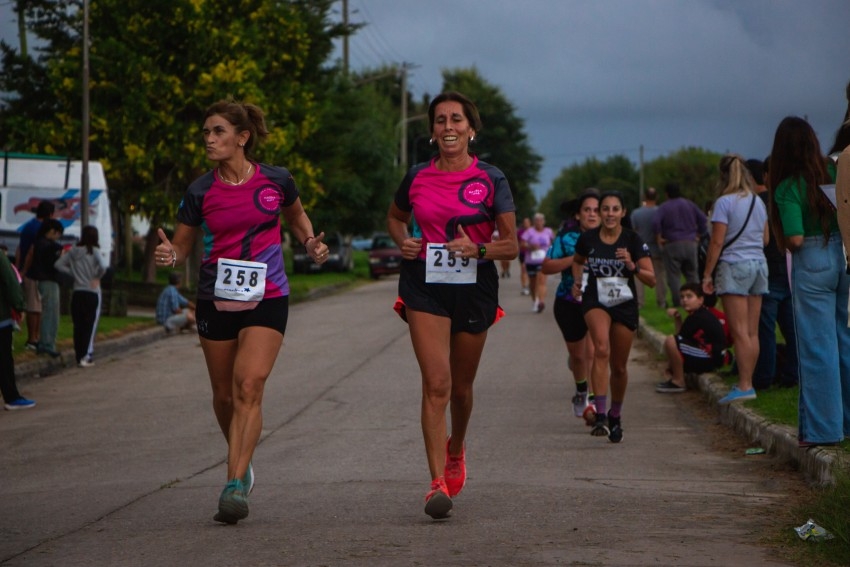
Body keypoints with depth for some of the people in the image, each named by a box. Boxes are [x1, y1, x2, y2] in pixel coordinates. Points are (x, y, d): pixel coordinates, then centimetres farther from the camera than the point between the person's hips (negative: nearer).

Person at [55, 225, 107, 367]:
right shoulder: (93, 251, -9)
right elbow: (102, 266, -24)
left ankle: (79, 356, 11)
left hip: (77, 293, 4)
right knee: (90, 325, 0)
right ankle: (85, 357, -8)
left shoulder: (73, 251, 4)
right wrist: (97, 277, -7)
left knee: (78, 326, 9)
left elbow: (59, 264, 2)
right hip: (92, 293, -4)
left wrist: (73, 273, 6)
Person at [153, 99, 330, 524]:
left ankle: (234, 487, -20)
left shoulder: (276, 180, -3)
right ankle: (241, 461, 39)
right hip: (216, 299, 2)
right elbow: (182, 245, 4)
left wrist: (311, 242, -1)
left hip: (267, 299, -2)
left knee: (249, 387, -17)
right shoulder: (200, 192, -3)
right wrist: (168, 255, -19)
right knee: (224, 394, 11)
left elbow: (296, 216, 18)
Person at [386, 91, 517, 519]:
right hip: (425, 287, 0)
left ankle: (455, 450, 44)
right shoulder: (417, 178, 2)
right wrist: (403, 242, 0)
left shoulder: (490, 180, -3)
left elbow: (511, 245, -1)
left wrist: (479, 250, -20)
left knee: (461, 386, 13)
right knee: (436, 382, -14)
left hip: (474, 289, 0)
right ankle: (438, 482, -16)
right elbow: (395, 217, 21)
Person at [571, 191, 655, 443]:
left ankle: (615, 416, 35)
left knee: (619, 367, 9)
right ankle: (599, 414, -34)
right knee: (602, 347, -29)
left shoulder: (633, 240, -8)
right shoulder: (588, 239, -4)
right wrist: (577, 281, 2)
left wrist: (633, 266, -26)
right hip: (595, 301, -1)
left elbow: (651, 279, -10)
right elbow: (577, 261, 20)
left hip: (625, 305, 1)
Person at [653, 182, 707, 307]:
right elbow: (702, 218, 3)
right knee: (692, 273, 12)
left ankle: (677, 302, -7)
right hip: (690, 243, 4)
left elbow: (656, 222, -17)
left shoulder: (664, 207, -2)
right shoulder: (689, 204, 9)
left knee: (674, 275, -1)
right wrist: (699, 235, 11)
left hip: (672, 244, -4)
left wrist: (659, 238, -7)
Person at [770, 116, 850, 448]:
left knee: (817, 348, 1)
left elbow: (795, 239, -17)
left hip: (811, 265, -5)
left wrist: (783, 241, 2)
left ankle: (823, 428, 4)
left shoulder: (787, 188, -12)